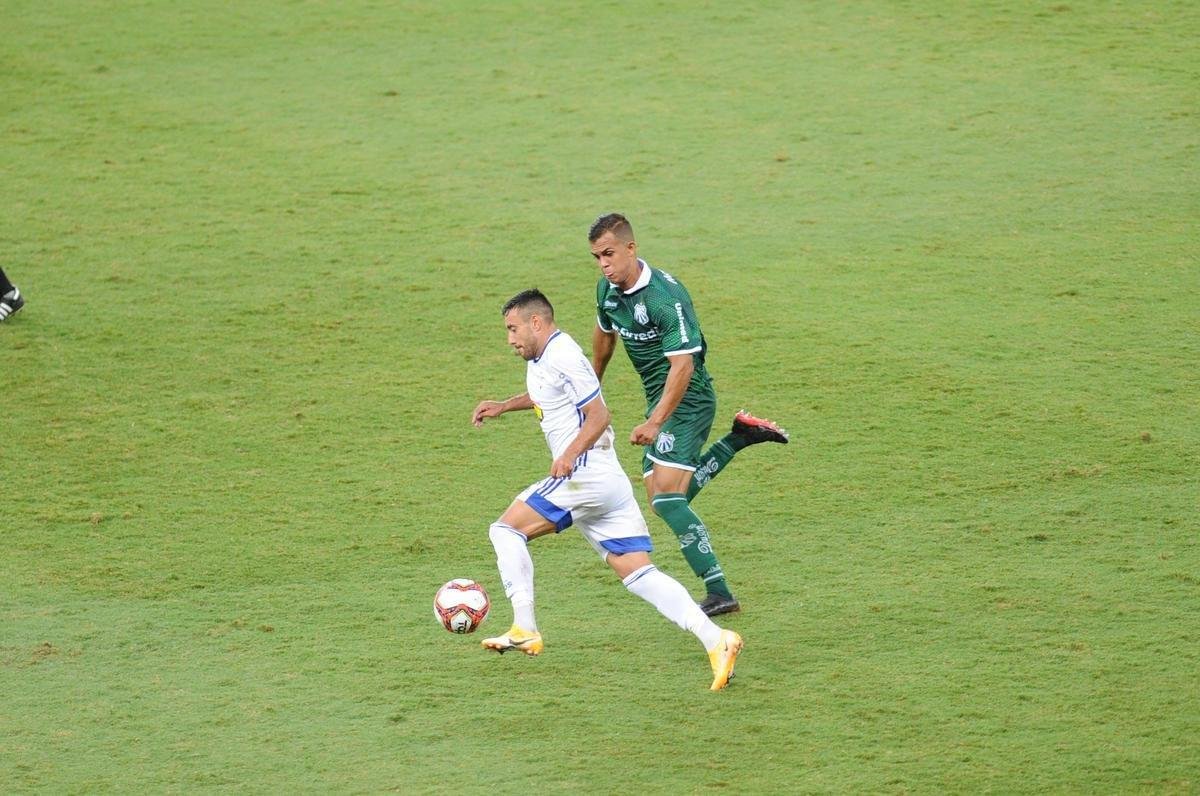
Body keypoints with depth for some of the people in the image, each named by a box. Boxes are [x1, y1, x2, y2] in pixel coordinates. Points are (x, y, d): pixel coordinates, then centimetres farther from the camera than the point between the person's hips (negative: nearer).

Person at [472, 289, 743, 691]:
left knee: (506, 530, 1)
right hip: (609, 482, 10)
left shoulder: (562, 356, -10)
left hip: (586, 474, -10)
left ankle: (525, 631, -4)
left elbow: (599, 415, -16)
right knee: (638, 575, 0)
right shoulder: (540, 360, 20)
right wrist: (504, 406, 34)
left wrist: (569, 455, -27)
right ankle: (715, 639, -14)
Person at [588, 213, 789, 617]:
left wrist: (654, 423, -39)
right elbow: (604, 335, 23)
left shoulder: (664, 296, -25)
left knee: (666, 499, -20)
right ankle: (739, 437, 24)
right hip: (660, 400, 9)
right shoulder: (608, 289, 2)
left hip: (687, 400, -9)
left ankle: (718, 592, -19)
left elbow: (682, 364, -31)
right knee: (665, 500, 13)